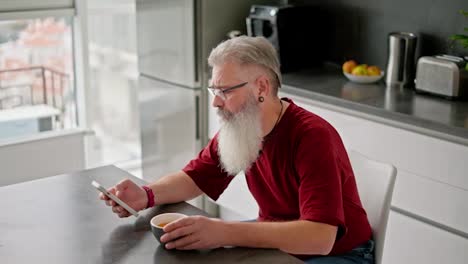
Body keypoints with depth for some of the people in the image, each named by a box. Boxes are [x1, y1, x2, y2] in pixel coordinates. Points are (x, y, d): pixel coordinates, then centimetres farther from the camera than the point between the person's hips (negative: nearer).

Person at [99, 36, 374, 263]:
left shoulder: (314, 137, -29)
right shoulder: (239, 127, -7)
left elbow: (318, 238, -38)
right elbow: (195, 177, 4)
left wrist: (224, 233, -44)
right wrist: (146, 195, -17)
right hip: (275, 239, 7)